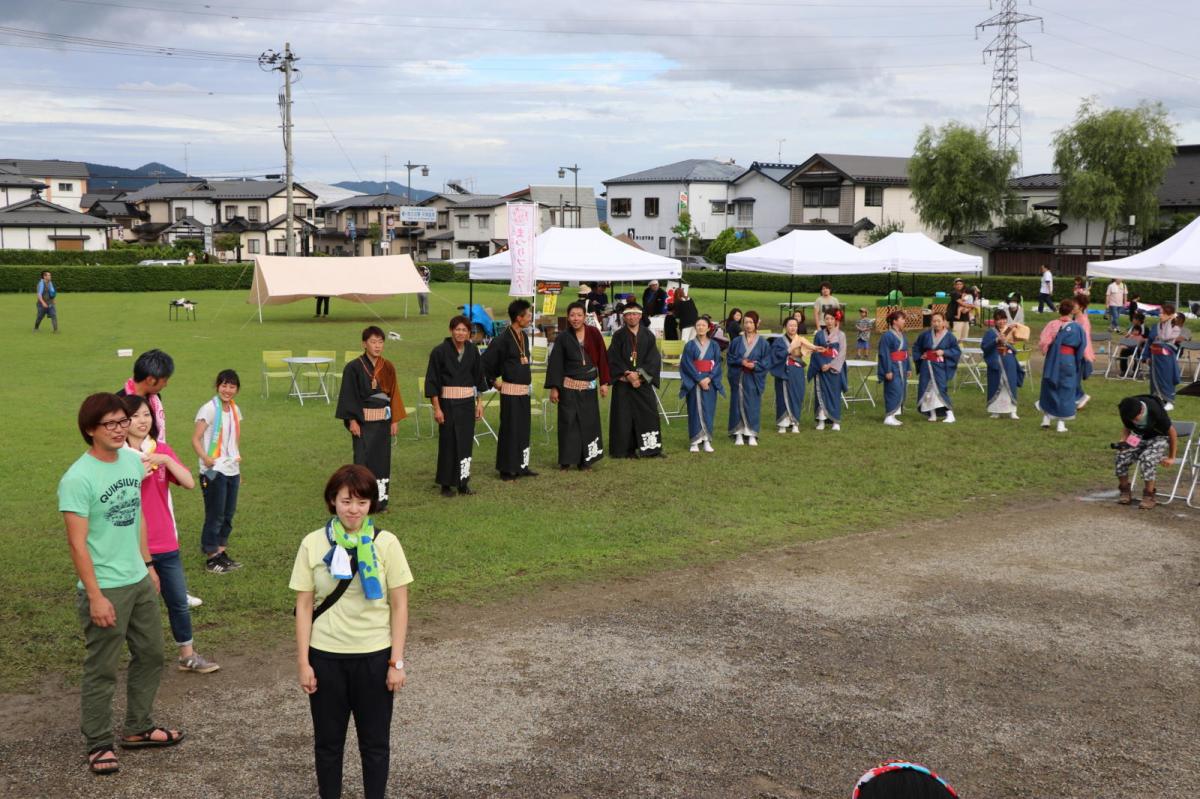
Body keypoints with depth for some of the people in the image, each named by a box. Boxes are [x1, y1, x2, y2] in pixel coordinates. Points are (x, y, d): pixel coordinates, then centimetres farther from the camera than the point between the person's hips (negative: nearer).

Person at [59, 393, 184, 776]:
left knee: (150, 655, 18)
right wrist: (95, 597, -21)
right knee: (101, 670, 4)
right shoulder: (78, 479, -20)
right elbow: (77, 543, -20)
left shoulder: (133, 460, 3)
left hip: (139, 581, 8)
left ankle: (138, 728, 35)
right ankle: (98, 744, 20)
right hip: (105, 588, -8)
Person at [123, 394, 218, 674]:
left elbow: (190, 483, -7)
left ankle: (188, 655, 27)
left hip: (166, 544, 4)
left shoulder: (162, 451, 4)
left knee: (179, 602, 13)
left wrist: (166, 460, -19)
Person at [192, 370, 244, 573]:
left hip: (232, 470, 7)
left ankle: (221, 553, 23)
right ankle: (211, 558, 9)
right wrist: (205, 458, -30)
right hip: (214, 472, -7)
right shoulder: (209, 409, -12)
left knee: (228, 514, 12)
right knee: (215, 516, 0)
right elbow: (196, 438, -16)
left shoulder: (235, 410, 10)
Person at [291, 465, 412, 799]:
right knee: (328, 740, 13)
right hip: (325, 656, 1)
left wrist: (396, 661, -5)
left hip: (374, 656, -1)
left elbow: (399, 606, -4)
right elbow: (304, 606, -2)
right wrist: (303, 662, -3)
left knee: (375, 742, 10)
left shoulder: (386, 543, -8)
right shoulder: (313, 544, -6)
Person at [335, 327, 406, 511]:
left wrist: (395, 420, 5)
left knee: (382, 459, 6)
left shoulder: (388, 368, 6)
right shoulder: (354, 368, -7)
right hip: (363, 421, -4)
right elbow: (348, 395, -8)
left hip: (383, 420, 4)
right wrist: (352, 420, -13)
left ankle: (380, 499, 14)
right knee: (363, 459, -5)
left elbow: (394, 394, 9)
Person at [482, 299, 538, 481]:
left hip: (524, 391, 8)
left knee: (523, 429, 13)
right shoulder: (503, 339, -16)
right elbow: (486, 362, -12)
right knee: (509, 430, 0)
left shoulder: (524, 336, 8)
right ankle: (507, 469, 9)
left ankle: (521, 466, 23)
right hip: (510, 392, -8)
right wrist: (493, 382, -5)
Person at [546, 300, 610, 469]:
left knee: (588, 423, 4)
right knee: (568, 423, 0)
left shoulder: (594, 334, 1)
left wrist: (604, 382, 1)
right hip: (569, 388, -1)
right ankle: (566, 461, 8)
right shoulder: (563, 338, -2)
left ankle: (586, 460, 14)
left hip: (589, 388, 2)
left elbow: (602, 358, 4)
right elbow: (555, 363, -1)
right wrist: (554, 388, -6)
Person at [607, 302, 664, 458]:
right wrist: (627, 375, -14)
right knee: (624, 415, -2)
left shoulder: (648, 336, 5)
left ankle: (649, 448, 5)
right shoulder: (618, 336, 2)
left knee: (648, 414, -1)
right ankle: (625, 449, 3)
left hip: (644, 382, 1)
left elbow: (654, 360, 0)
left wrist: (639, 375, -12)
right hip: (623, 383, -1)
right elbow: (613, 360, -4)